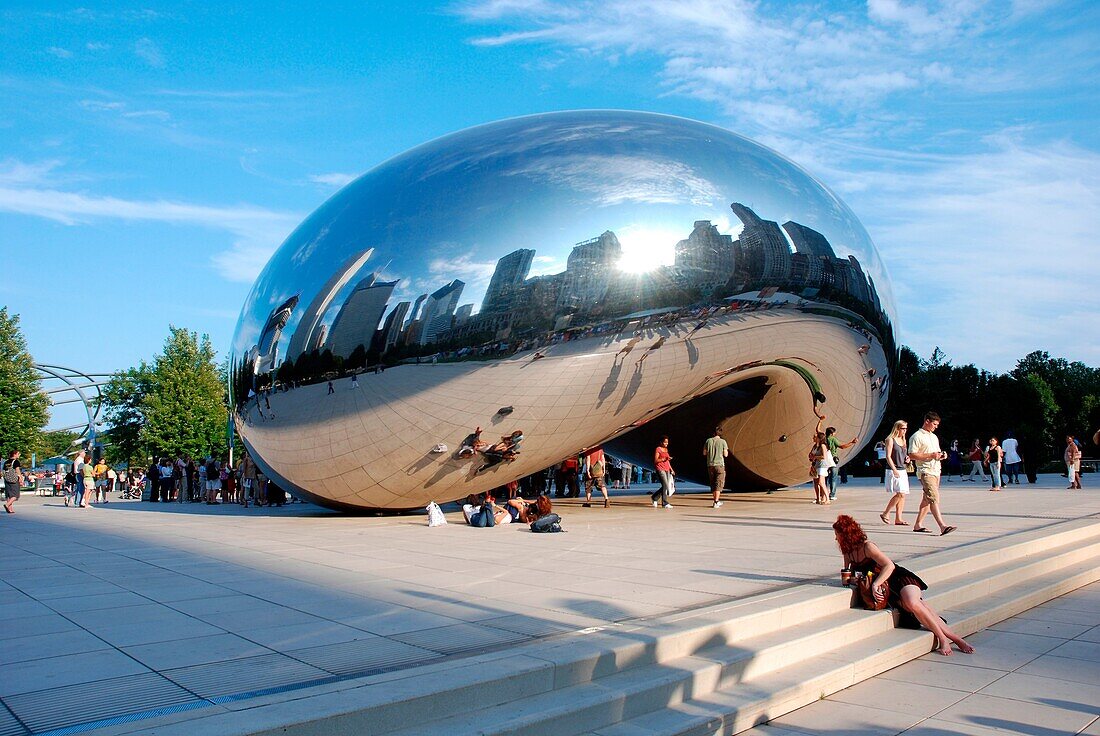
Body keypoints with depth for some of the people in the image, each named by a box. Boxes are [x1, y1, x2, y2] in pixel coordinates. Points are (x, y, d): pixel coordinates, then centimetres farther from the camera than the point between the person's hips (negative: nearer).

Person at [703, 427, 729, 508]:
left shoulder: (708, 441, 2)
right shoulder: (723, 442, -6)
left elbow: (704, 453, 6)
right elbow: (725, 455, -4)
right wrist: (727, 450, 17)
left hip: (710, 465, 3)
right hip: (719, 465, -3)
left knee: (713, 484, 14)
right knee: (719, 484, 0)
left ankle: (716, 500, 23)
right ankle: (716, 502, -7)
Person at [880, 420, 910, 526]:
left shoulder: (903, 440, 16)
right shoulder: (890, 440, -6)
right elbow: (888, 456, -12)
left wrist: (907, 458, 5)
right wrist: (894, 470, -20)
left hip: (903, 470, 8)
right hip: (893, 470, -8)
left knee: (902, 495, 4)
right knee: (900, 493, -15)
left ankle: (898, 519, 7)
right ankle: (885, 513, -3)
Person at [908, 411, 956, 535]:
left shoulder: (934, 437, 20)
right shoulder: (917, 436, -7)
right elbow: (912, 455, -14)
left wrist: (942, 455, 7)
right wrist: (931, 455, -19)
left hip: (936, 471, 9)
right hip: (925, 472, -9)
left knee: (927, 499, 10)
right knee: (934, 498, -17)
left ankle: (918, 525, 17)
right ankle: (943, 526, -25)